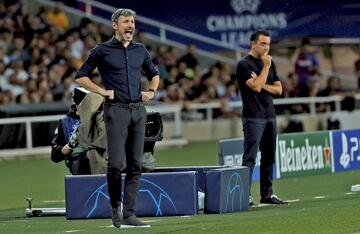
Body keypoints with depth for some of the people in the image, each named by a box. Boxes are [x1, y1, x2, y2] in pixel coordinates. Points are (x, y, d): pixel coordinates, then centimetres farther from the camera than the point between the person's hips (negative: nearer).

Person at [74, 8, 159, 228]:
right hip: (116, 111, -5)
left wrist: (152, 91, 10)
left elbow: (154, 73, 28)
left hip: (138, 110, 5)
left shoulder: (140, 50, 13)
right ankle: (116, 207, 8)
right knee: (117, 164, -12)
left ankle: (129, 214, 2)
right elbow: (81, 76, 4)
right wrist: (102, 91, -6)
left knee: (135, 165, 1)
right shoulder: (102, 51, 0)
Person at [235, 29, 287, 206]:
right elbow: (256, 86, -18)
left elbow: (278, 89, 12)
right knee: (250, 158, -11)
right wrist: (266, 67, -12)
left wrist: (263, 85, -6)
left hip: (270, 116, 7)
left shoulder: (269, 63, 16)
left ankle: (267, 194, 15)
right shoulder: (244, 64, -6)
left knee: (269, 157, 9)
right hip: (253, 117, -7)